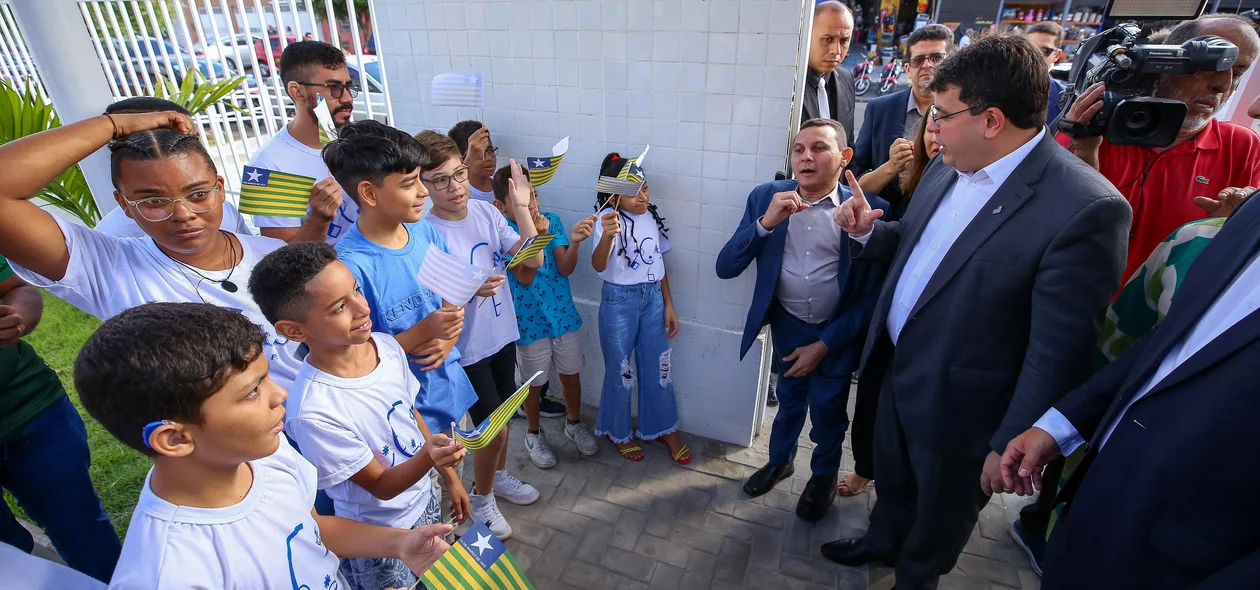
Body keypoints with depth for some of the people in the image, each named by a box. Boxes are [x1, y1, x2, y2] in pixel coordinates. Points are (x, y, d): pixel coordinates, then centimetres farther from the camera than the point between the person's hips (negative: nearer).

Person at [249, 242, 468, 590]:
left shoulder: (387, 346, -14)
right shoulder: (313, 412, -33)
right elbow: (381, 486, -22)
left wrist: (449, 476, 8)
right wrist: (427, 457, -42)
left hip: (426, 501, 6)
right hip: (379, 541, -6)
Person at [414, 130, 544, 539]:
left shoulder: (486, 212, -5)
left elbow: (531, 263, -9)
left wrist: (521, 208, -17)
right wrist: (471, 289, -35)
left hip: (503, 335, 6)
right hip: (465, 348, -6)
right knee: (494, 428, 4)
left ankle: (498, 476, 50)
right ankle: (481, 498, 33)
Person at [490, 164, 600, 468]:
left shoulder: (552, 220, -7)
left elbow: (565, 268, -14)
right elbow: (524, 276, -23)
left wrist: (574, 241, -33)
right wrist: (535, 236, -33)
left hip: (563, 315, 3)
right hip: (530, 321, -3)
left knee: (571, 374, 18)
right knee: (535, 383, 15)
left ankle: (574, 423, 43)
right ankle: (534, 433, 40)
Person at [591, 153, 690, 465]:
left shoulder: (651, 216, 0)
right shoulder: (609, 218, -17)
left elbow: (659, 263, 10)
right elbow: (599, 266, -32)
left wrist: (669, 305, 9)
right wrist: (607, 236, -52)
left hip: (653, 298, 5)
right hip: (619, 301, -5)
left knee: (658, 366, 15)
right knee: (620, 370, 12)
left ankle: (663, 428, 36)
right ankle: (619, 431, 35)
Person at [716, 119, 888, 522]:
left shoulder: (867, 208, -17)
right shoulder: (766, 198, -12)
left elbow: (873, 293, -13)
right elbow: (726, 268, -16)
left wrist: (824, 344, -13)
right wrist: (765, 223, -30)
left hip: (840, 332, -1)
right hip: (788, 325, 2)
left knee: (828, 410, 16)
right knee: (789, 399, 23)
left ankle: (824, 476, 46)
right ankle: (780, 460, 51)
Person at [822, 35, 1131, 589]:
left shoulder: (1086, 209, -25)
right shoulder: (948, 167, -3)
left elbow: (1058, 351, -22)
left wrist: (1011, 444, -16)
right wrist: (867, 231, -6)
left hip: (958, 403, -6)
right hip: (897, 367, 7)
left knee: (938, 513, 22)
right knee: (892, 477, 30)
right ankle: (881, 541, 58)